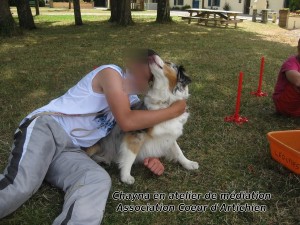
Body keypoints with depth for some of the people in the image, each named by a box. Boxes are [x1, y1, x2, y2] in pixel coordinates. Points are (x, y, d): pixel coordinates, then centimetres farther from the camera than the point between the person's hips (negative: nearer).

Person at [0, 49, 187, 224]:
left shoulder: (134, 101, 21)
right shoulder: (111, 72, -5)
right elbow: (127, 122, -15)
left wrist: (150, 157, 3)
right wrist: (173, 111, -7)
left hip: (72, 150, 7)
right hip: (45, 126, -6)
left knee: (100, 181, -26)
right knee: (19, 188, -34)